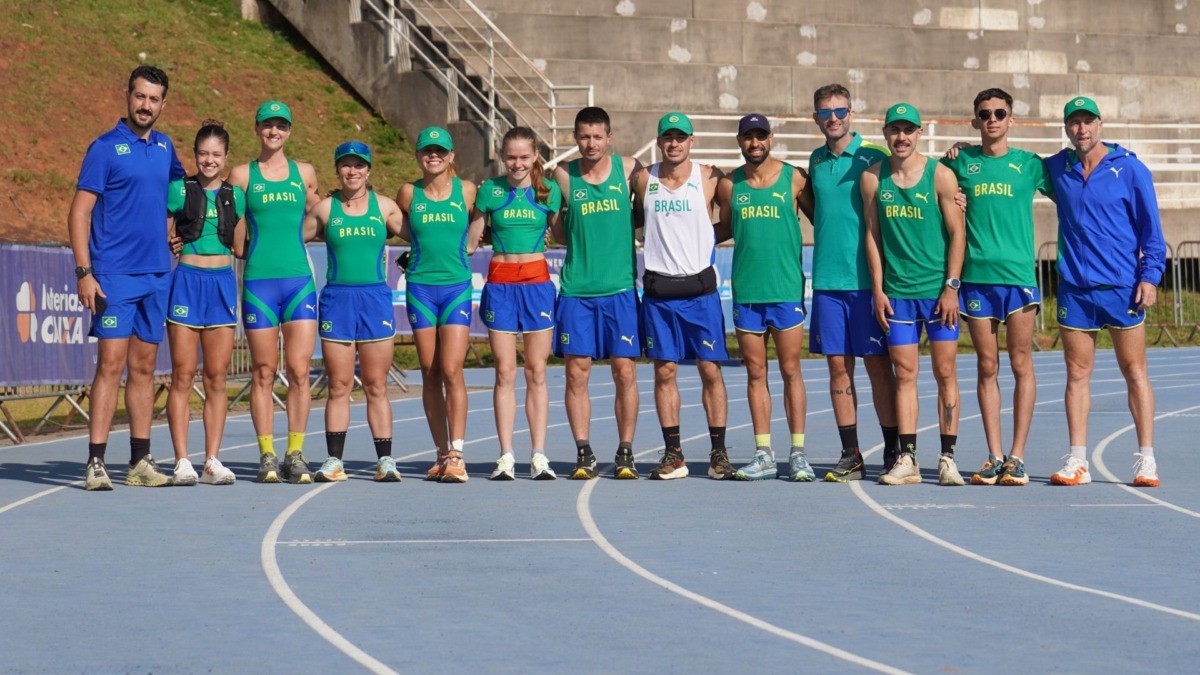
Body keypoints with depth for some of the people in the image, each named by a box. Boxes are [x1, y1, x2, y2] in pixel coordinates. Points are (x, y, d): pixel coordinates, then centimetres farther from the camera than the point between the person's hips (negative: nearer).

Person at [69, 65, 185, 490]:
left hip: (157, 275, 6)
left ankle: (141, 462, 14)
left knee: (144, 368, 9)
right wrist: (84, 272, -15)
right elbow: (79, 212, -8)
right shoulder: (105, 148, -5)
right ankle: (96, 463, -10)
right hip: (115, 275, -6)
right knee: (111, 364, -11)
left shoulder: (164, 147, 11)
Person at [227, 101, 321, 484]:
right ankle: (267, 456, 6)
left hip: (299, 280, 1)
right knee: (264, 373, 1)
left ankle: (295, 455, 3)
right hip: (258, 281, -1)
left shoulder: (304, 174, 10)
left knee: (299, 370, -4)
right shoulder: (242, 175, 6)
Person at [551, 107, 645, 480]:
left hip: (620, 288, -1)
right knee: (577, 373, -1)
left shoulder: (629, 169, 3)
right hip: (576, 290, 1)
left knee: (624, 372, -1)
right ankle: (583, 453, 5)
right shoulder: (563, 176, 5)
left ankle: (625, 453, 7)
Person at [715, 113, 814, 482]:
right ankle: (764, 454, 9)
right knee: (756, 374, 5)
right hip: (746, 291, 2)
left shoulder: (794, 178, 1)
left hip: (787, 288, -2)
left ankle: (798, 453, 4)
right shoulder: (729, 185, 8)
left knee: (791, 371, 0)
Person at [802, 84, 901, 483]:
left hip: (866, 279, -4)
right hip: (827, 280, 4)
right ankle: (850, 457, 9)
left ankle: (893, 453, 4)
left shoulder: (873, 158, -2)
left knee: (878, 365, -2)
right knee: (838, 365, 4)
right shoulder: (816, 161, 12)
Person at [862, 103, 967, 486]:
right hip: (897, 292, 2)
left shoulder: (940, 176, -2)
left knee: (945, 373, 0)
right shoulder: (873, 179, 5)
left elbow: (956, 233, -2)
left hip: (938, 290, -2)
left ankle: (948, 458, 3)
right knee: (904, 374, 3)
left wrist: (951, 287, -8)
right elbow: (872, 235, 8)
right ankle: (907, 459, 4)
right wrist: (878, 289, 3)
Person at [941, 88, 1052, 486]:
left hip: (1019, 274, -1)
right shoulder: (960, 162, 9)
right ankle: (994, 456, 8)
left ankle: (1017, 456, 2)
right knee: (987, 368, 4)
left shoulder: (1029, 164, 7)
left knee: (1021, 365, -1)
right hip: (976, 275, 1)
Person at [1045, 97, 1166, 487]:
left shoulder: (1129, 169, 0)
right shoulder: (1056, 168, 9)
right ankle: (1077, 462, 6)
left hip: (1122, 288, -3)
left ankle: (1146, 460, 3)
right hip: (1074, 289, 3)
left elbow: (1151, 227, 2)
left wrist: (1150, 275, -7)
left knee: (1135, 373, 0)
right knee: (1077, 375, 3)